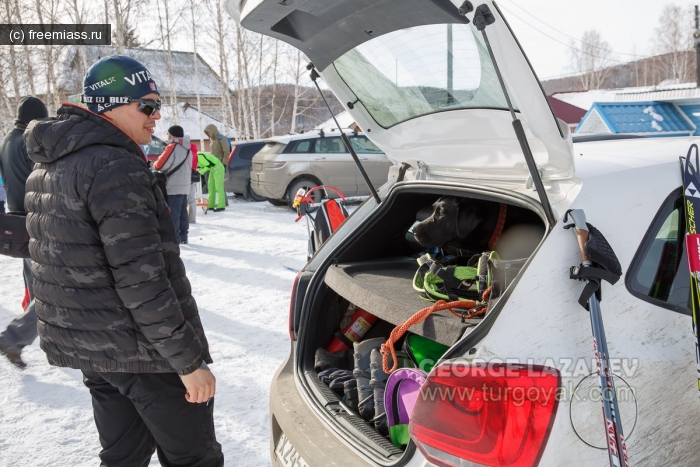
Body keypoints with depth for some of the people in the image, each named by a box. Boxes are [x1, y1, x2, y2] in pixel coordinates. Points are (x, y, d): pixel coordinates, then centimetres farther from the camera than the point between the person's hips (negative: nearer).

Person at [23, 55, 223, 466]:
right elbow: (141, 281, -25)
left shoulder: (47, 169, 12)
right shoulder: (114, 166, -20)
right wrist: (188, 360, -19)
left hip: (88, 345, 9)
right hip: (143, 353, -9)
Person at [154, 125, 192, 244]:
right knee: (182, 212, 12)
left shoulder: (172, 147, -11)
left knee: (173, 213, -6)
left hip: (174, 186, -8)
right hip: (185, 185, 8)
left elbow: (160, 165, -12)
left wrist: (154, 164, 6)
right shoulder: (188, 149, 16)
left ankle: (174, 238, -7)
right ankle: (183, 236, 16)